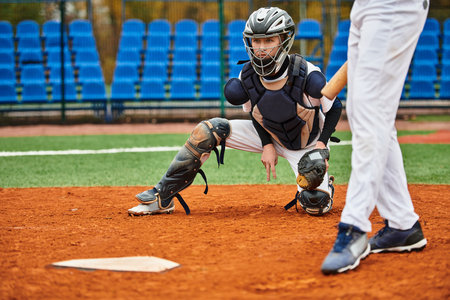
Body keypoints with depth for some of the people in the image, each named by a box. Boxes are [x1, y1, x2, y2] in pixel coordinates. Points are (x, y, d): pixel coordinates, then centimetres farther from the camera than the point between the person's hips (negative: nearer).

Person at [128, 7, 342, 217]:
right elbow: (254, 114, 1)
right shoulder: (247, 78, -19)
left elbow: (335, 108, -13)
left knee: (316, 205, -25)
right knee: (207, 130, -15)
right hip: (269, 137, 3)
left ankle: (324, 184, 17)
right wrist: (267, 145, -11)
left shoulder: (307, 75, -30)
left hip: (306, 145, -3)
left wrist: (321, 144, -24)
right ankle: (163, 197, -8)